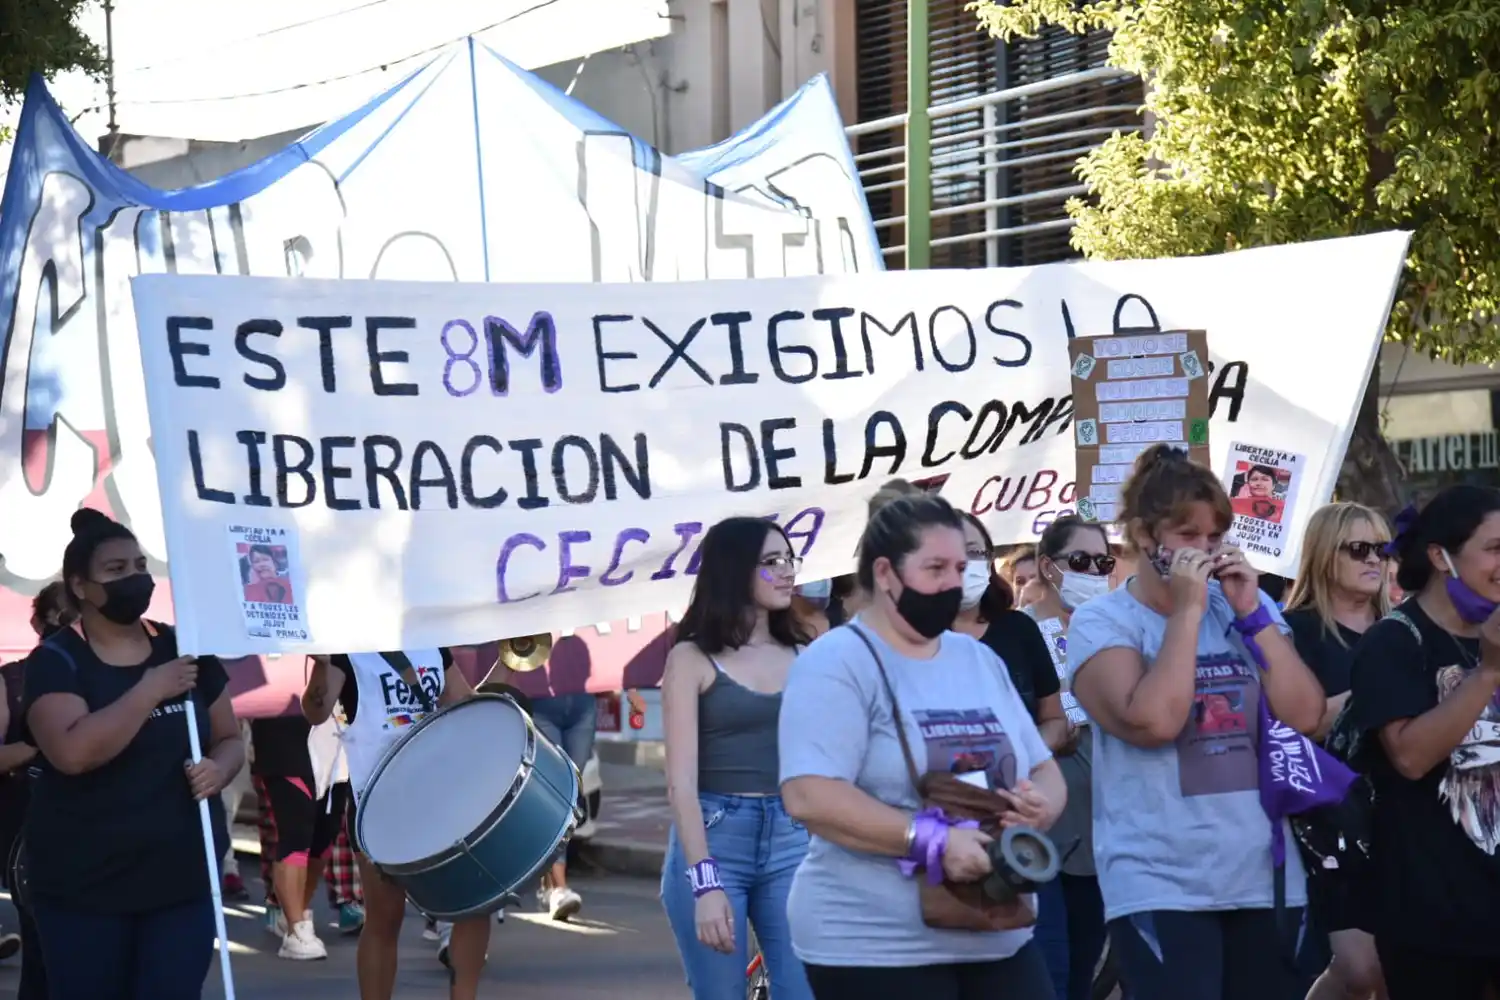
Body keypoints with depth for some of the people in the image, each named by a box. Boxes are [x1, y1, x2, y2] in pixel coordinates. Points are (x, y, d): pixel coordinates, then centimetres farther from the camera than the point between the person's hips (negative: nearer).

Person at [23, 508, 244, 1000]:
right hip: (83, 885, -3)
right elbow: (72, 752, -25)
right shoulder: (55, 661, -8)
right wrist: (152, 689, -21)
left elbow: (229, 739, 13)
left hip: (184, 877, 3)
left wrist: (217, 770, -10)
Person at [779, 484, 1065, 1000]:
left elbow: (1044, 771, 17)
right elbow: (809, 796, -20)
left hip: (998, 939, 7)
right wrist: (933, 841, -26)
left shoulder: (980, 659, 15)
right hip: (873, 948, -7)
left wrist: (1042, 805, -8)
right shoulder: (837, 663, -8)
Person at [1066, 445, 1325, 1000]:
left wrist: (1253, 612, -6)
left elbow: (1305, 716, 0)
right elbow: (1153, 722, -19)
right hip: (1159, 885, -5)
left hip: (1265, 877, 5)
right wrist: (1187, 610, -14)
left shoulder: (1244, 607, 10)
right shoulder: (1101, 620, -3)